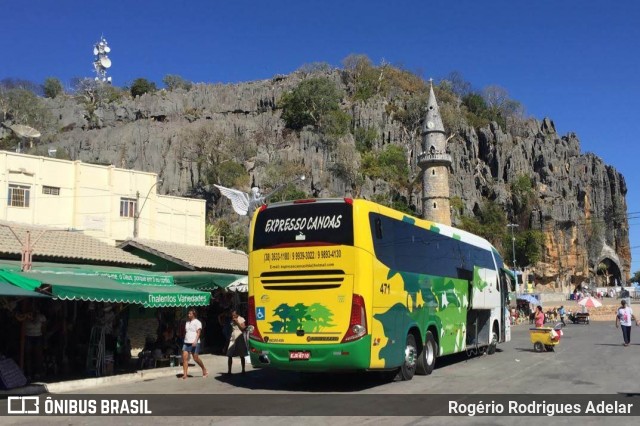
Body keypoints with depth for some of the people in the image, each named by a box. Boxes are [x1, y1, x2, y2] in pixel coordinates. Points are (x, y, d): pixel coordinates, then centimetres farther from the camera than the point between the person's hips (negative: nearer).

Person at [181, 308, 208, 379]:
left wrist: (195, 341, -25)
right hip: (186, 342, 6)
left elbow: (198, 332, -12)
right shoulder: (187, 322, 17)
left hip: (194, 343, -6)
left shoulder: (197, 322, -3)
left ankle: (204, 370, 20)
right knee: (184, 357, -7)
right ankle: (185, 374, -6)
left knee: (196, 358, -2)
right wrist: (185, 340, 18)